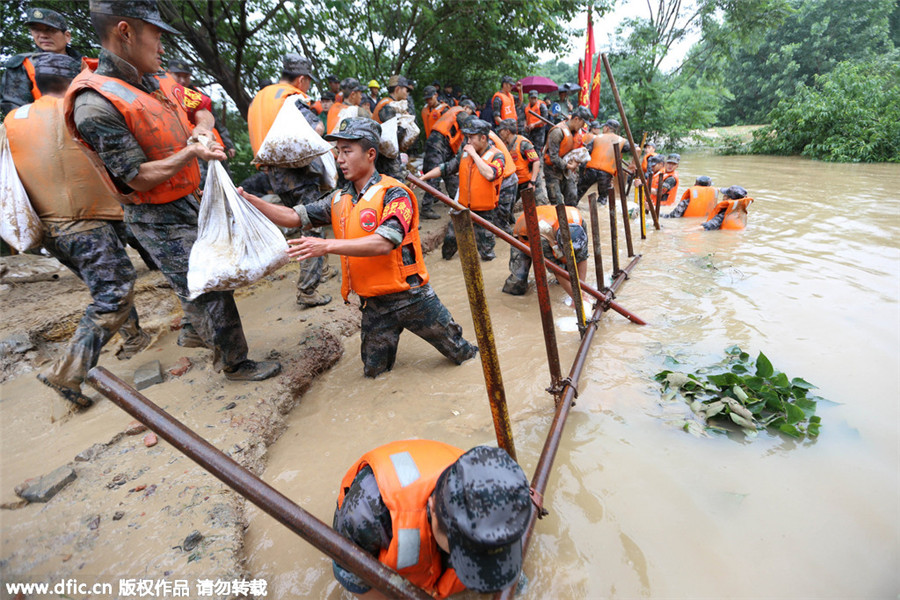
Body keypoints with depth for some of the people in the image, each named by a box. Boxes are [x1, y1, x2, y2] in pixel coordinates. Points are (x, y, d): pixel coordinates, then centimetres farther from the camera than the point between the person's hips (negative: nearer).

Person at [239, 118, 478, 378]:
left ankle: (467, 353, 42)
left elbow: (383, 244, -28)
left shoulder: (393, 193, -15)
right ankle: (385, 345, 46)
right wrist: (249, 200, -6)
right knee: (374, 372, 17)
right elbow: (294, 217, 5)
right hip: (373, 305, 5)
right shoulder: (339, 200, 6)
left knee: (462, 354, 8)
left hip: (411, 297, -5)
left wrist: (328, 245, -33)